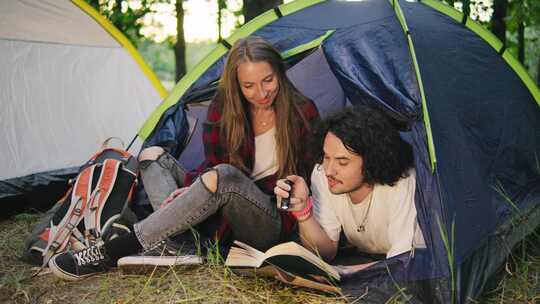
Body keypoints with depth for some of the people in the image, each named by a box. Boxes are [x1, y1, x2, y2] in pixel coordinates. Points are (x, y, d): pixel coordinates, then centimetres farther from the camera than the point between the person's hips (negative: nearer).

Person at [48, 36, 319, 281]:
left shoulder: (302, 113, -9)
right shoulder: (223, 108, 0)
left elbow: (305, 176, -3)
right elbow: (212, 165, -1)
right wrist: (191, 189, -21)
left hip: (272, 225, -5)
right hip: (225, 215, 5)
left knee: (224, 178, -37)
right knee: (153, 155, -3)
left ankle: (108, 255, -33)